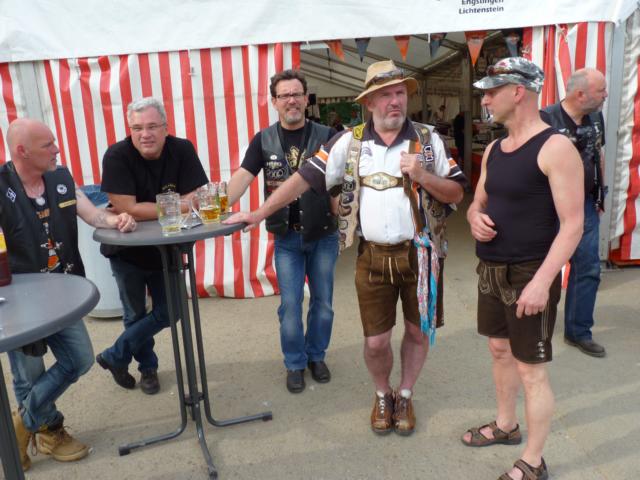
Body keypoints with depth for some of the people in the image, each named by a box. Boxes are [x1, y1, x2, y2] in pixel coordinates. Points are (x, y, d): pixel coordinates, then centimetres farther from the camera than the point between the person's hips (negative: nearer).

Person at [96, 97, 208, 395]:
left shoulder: (182, 150, -16)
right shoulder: (117, 156, -23)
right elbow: (126, 209, -30)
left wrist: (143, 212, -30)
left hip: (167, 248, 2)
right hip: (126, 251, -2)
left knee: (166, 313, 9)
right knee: (136, 315, 14)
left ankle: (114, 356, 29)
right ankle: (148, 366, 38)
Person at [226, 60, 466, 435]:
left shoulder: (428, 140, -2)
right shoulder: (350, 143, -1)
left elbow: (456, 194, 0)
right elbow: (304, 178, -3)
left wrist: (422, 175, -19)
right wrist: (260, 213, -8)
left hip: (418, 253, 0)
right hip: (373, 256, 0)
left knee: (418, 331, 14)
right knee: (376, 341, 7)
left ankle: (405, 396, 39)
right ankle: (383, 396, 37)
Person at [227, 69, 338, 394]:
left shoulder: (325, 136, -2)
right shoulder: (264, 140, 0)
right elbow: (242, 177, -9)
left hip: (323, 235, 0)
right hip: (287, 237, 0)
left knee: (323, 302, 12)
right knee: (290, 304, 5)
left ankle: (316, 356, 34)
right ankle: (294, 363, 25)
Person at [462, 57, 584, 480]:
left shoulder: (556, 148, -16)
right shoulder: (494, 150, 9)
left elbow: (572, 224, -19)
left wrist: (542, 281, -25)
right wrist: (475, 218, -4)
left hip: (529, 275, -8)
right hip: (491, 271, 8)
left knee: (531, 369, 2)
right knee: (500, 350, 20)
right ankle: (506, 425, 40)